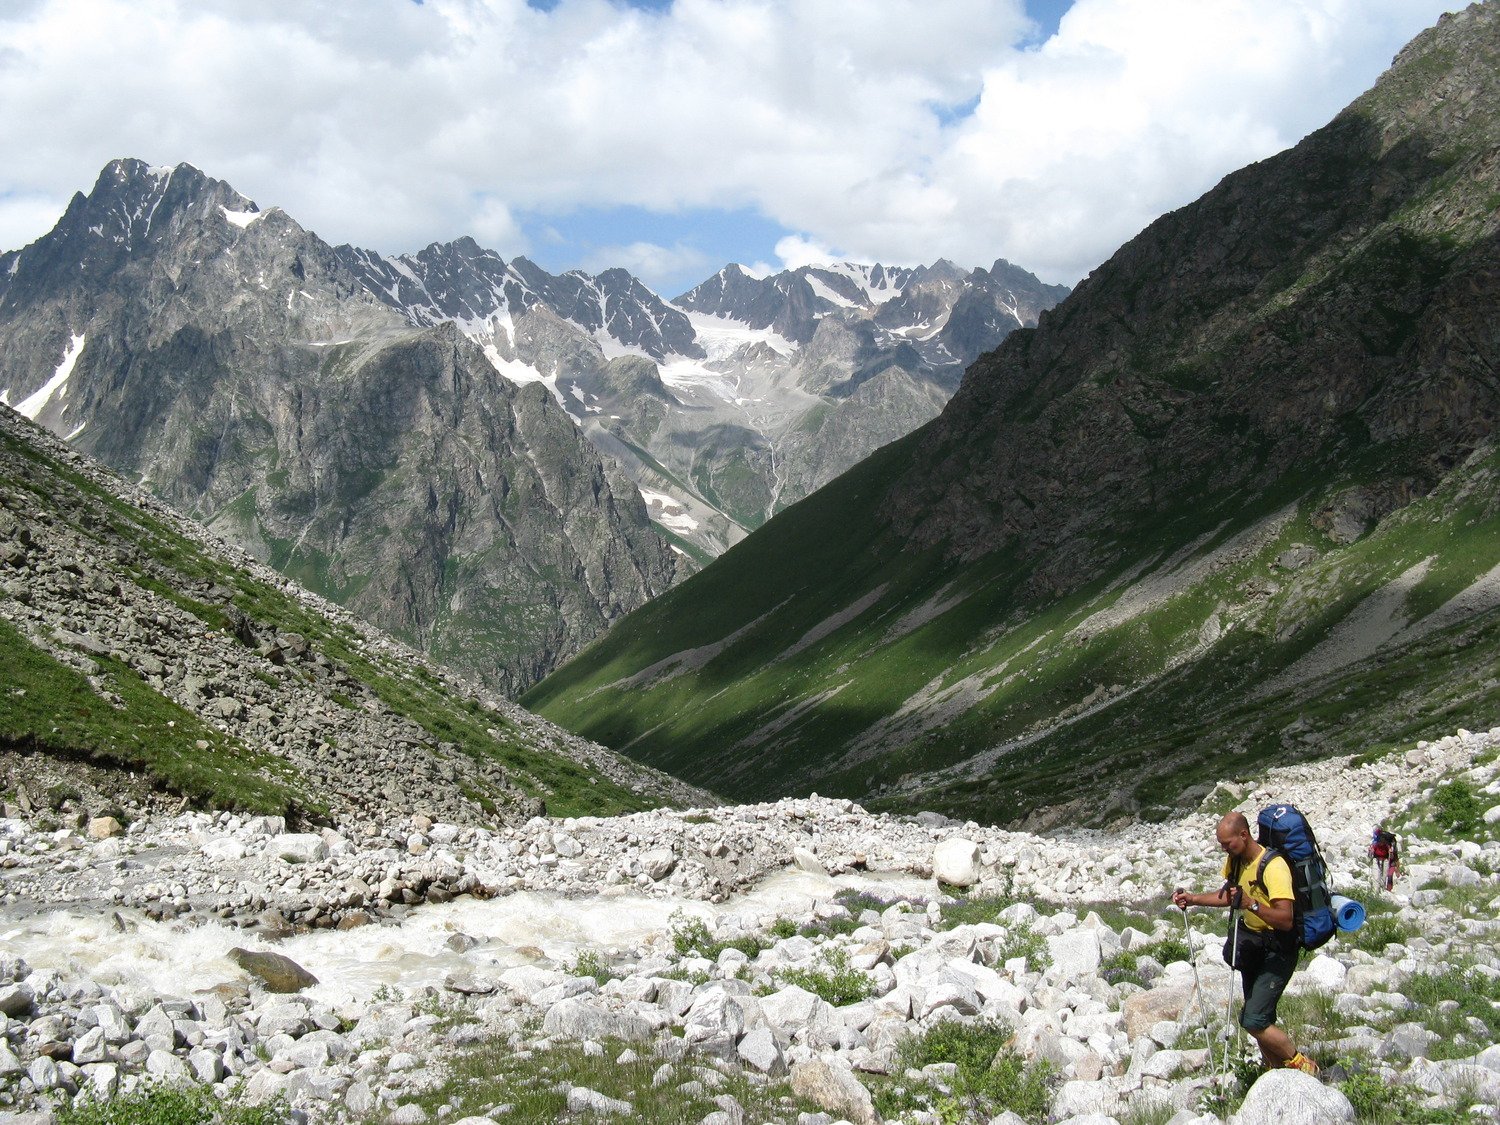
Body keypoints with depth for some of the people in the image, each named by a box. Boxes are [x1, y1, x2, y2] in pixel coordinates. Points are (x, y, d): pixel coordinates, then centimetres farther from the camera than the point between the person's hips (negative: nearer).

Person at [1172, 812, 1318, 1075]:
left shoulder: (1273, 866, -25)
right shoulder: (1235, 860, 2)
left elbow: (1286, 919, -31)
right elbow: (1228, 895, 21)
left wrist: (1251, 903, -42)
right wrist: (1193, 899, 10)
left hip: (1276, 952, -8)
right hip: (1252, 946, 8)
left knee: (1254, 1021, -14)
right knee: (1261, 1018, 12)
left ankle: (1303, 1066, 3)